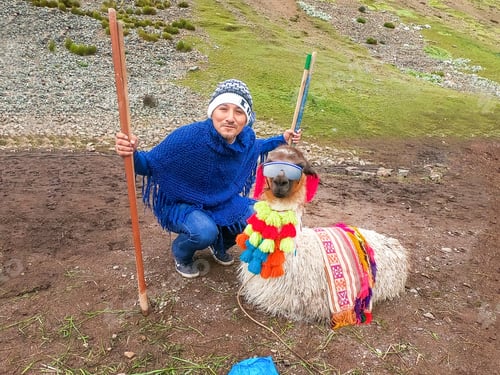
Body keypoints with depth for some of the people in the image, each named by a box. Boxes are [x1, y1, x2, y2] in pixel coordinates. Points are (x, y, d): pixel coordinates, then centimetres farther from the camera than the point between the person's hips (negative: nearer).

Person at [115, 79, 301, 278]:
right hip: (181, 204, -5)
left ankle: (220, 242, 22)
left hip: (222, 201, 6)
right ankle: (181, 252, 5)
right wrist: (132, 154, -46)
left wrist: (282, 140, 5)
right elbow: (149, 164, -24)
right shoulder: (188, 137, -34)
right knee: (204, 232, -34)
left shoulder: (246, 137, -15)